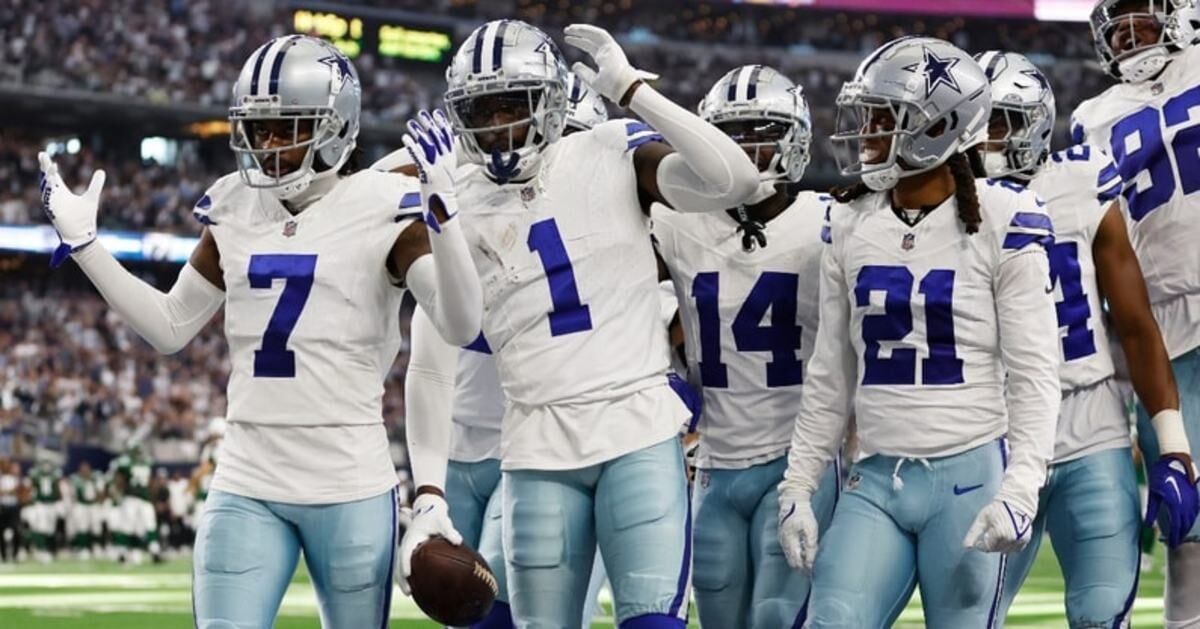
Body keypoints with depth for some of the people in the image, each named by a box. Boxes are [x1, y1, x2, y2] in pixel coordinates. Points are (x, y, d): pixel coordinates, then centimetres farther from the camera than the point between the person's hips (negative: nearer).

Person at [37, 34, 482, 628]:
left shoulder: (381, 208, -6)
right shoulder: (235, 209, 10)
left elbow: (460, 326, -16)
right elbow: (170, 327, 19)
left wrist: (441, 206, -28)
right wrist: (81, 243, 14)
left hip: (350, 485, -4)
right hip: (246, 484, 4)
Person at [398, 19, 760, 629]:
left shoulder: (612, 157, 2)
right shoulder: (458, 208, 4)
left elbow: (735, 181, -14)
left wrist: (631, 90, -12)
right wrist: (427, 495, -3)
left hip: (640, 434, -2)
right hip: (538, 450, 2)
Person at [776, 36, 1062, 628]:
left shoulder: (1001, 223, -6)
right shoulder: (850, 224, 9)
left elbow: (1034, 376, -7)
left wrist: (1019, 490, -16)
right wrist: (798, 486, 11)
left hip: (969, 477, -4)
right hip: (876, 482, 4)